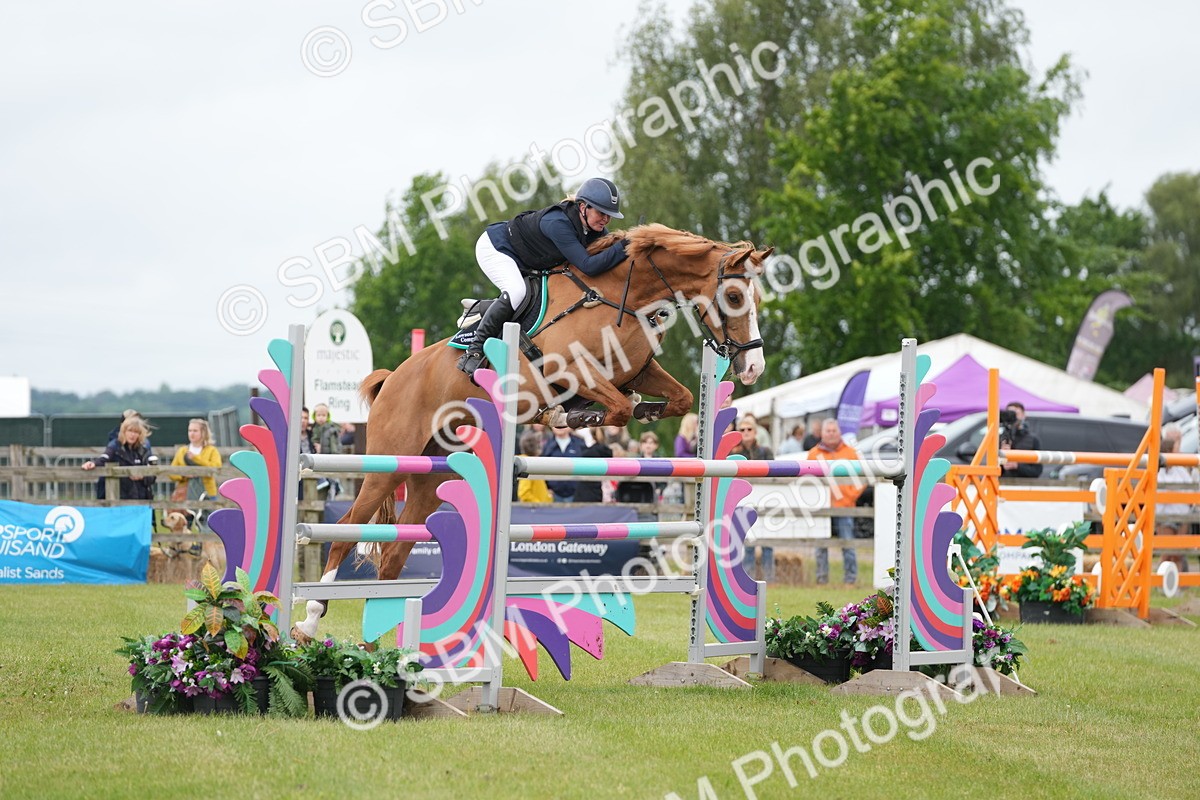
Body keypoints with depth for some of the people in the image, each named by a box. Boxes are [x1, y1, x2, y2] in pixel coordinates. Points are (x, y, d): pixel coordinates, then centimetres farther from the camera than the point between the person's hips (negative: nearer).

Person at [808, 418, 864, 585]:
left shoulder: (850, 453, 8)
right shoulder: (814, 454, 9)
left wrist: (851, 495, -4)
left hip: (844, 507, -1)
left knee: (848, 545, -4)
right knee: (821, 545, 2)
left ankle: (851, 579, 0)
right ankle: (821, 579, 6)